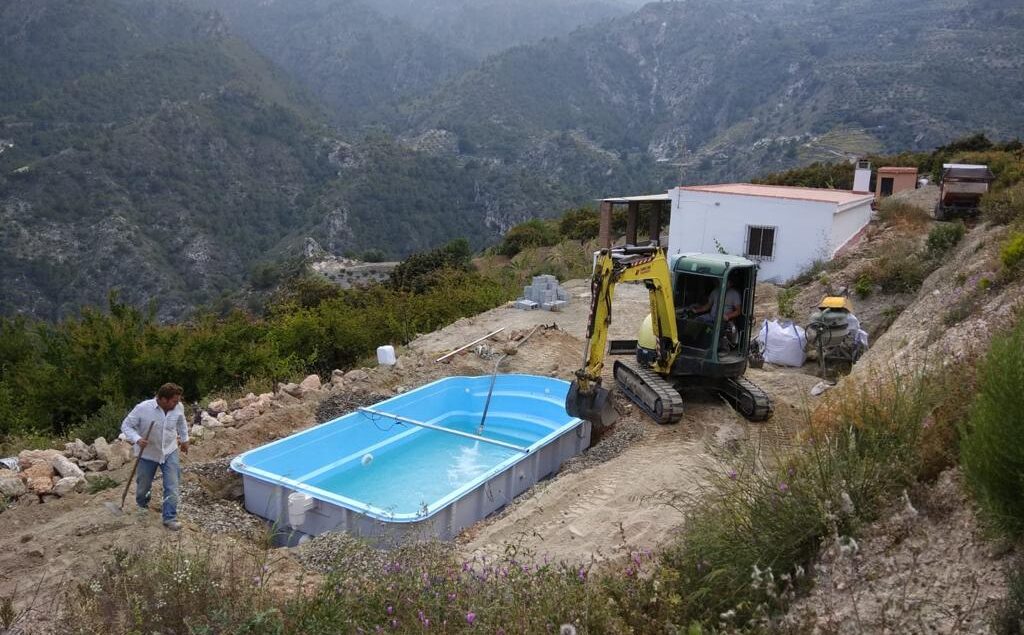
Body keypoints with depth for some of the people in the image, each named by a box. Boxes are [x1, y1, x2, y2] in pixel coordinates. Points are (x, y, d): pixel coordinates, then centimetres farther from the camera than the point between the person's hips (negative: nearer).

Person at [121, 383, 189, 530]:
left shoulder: (178, 408, -14)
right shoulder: (142, 408, -26)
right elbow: (126, 425, -16)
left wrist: (184, 439, 18)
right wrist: (137, 439, -32)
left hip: (170, 452, 2)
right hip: (148, 453, -1)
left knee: (172, 486, -4)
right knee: (144, 484, 19)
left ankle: (170, 517, 6)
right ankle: (142, 503, 51)